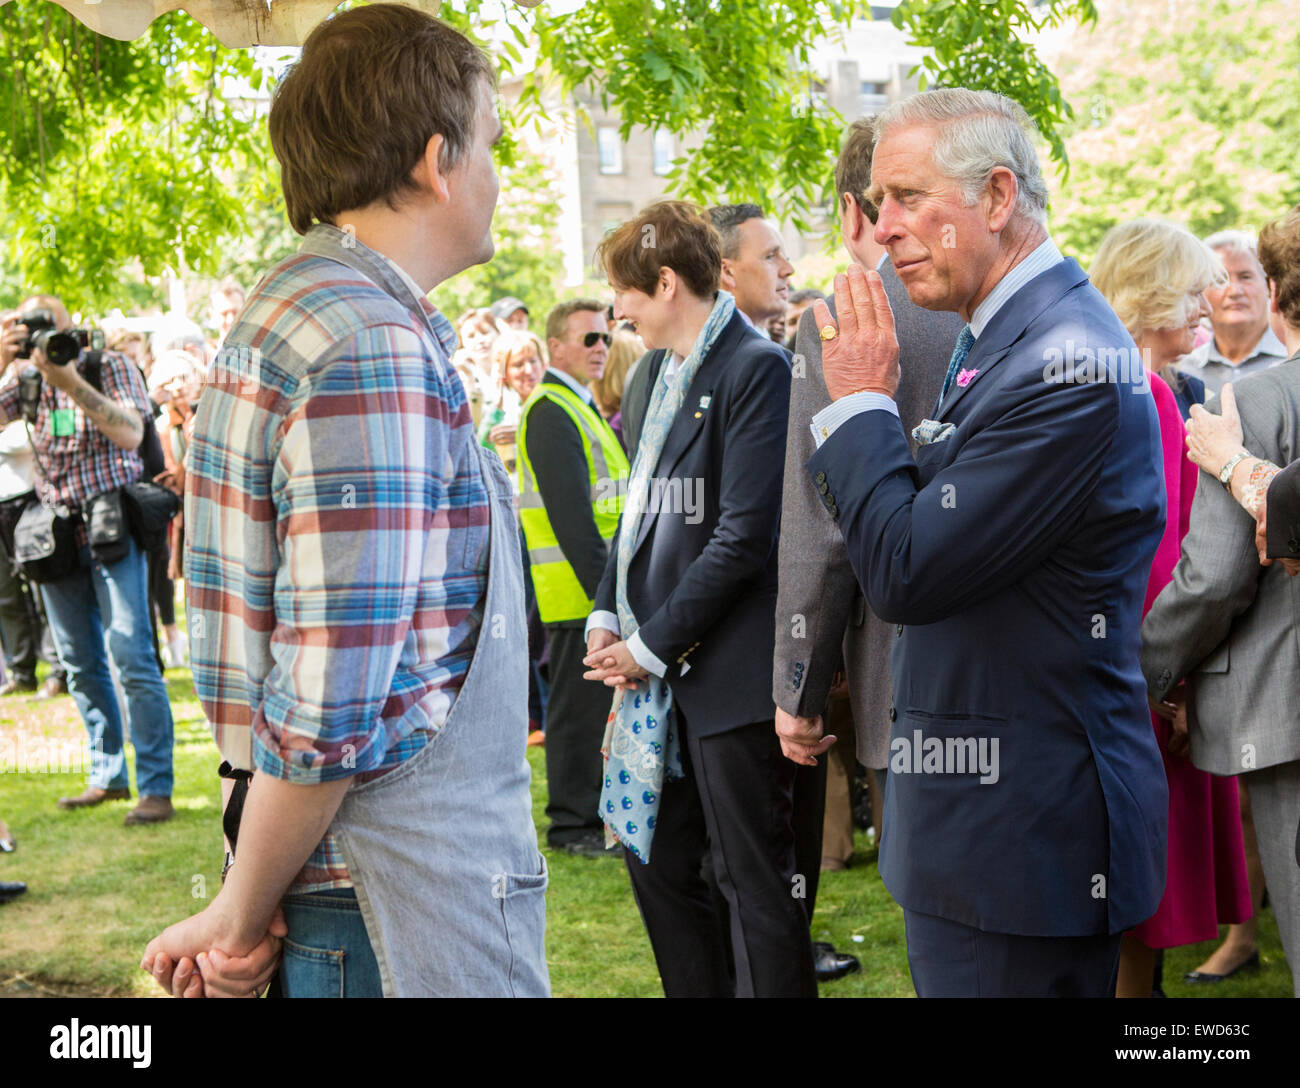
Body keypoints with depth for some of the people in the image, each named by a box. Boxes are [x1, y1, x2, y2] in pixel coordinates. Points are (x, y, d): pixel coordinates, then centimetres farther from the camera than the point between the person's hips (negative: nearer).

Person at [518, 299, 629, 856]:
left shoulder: (580, 408, 18)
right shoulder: (551, 412, -14)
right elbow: (569, 515, -20)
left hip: (598, 591, 10)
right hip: (578, 591, -10)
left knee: (593, 705, 15)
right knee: (579, 707, -2)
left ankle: (590, 815, 24)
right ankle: (571, 825, 7)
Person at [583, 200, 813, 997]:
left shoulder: (757, 368, -14)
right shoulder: (662, 370, 13)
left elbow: (744, 535, -19)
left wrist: (653, 644, -14)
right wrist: (608, 615, 5)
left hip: (729, 668, -9)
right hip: (660, 665, 9)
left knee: (754, 880, 0)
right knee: (657, 857, 16)